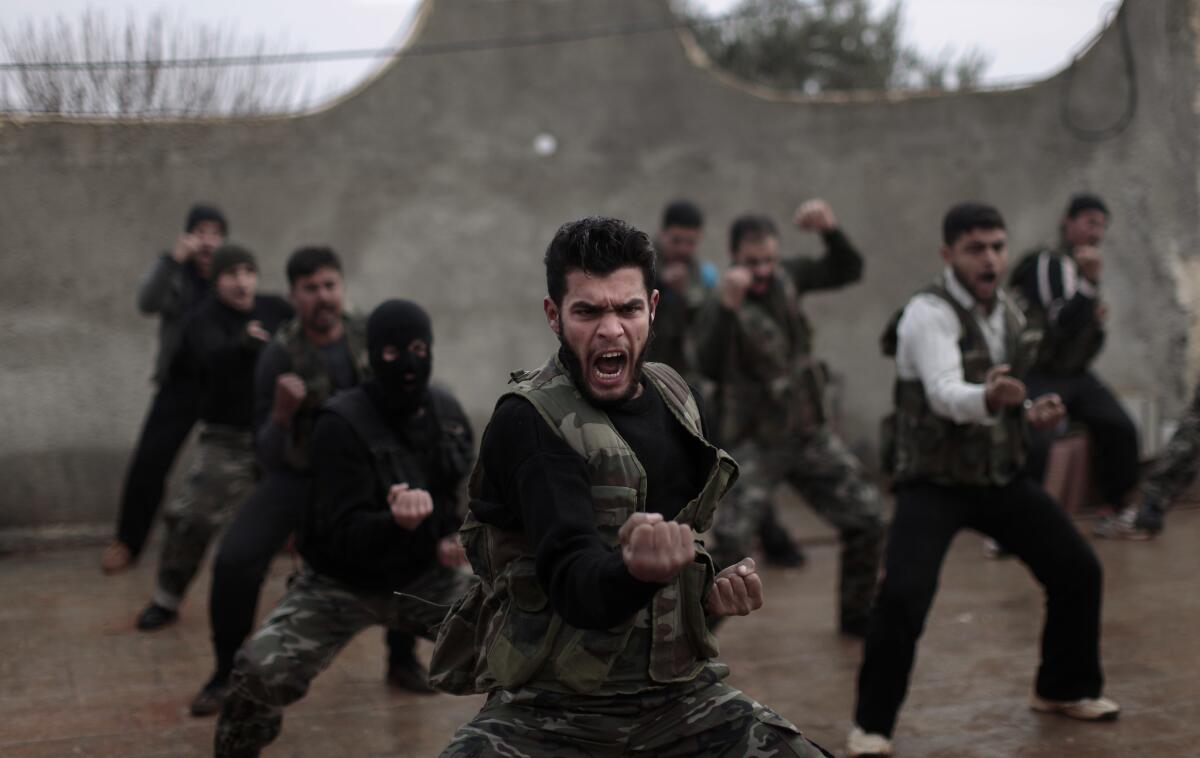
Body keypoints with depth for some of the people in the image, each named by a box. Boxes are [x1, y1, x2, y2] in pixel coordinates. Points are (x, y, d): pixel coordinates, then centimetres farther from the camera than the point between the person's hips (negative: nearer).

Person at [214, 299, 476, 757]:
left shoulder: (447, 412, -3)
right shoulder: (342, 424, -21)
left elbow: (466, 494, 14)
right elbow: (345, 535, -26)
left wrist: (454, 536, -7)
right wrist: (397, 522, -47)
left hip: (424, 577, 5)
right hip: (342, 582, -4)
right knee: (262, 673, -26)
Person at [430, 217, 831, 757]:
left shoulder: (675, 397, 5)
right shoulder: (527, 422, -14)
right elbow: (575, 587, -24)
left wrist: (713, 589, 1)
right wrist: (639, 572, -45)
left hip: (680, 693, 5)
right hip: (551, 711, -5)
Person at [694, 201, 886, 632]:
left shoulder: (785, 277, 1)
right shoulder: (722, 308, -17)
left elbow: (848, 271, 0)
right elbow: (710, 367, -34)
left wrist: (829, 230, -18)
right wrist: (728, 306, -48)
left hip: (811, 433, 6)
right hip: (755, 443, -6)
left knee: (867, 517, 5)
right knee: (730, 539, -21)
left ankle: (856, 614, 23)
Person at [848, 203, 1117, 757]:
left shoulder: (1008, 313, 6)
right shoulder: (929, 313, -18)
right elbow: (945, 394, -36)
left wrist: (1032, 414, -1)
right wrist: (989, 399, -57)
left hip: (1001, 475, 7)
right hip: (934, 482, -7)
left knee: (1078, 570, 7)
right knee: (902, 597, -22)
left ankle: (1064, 689, 31)